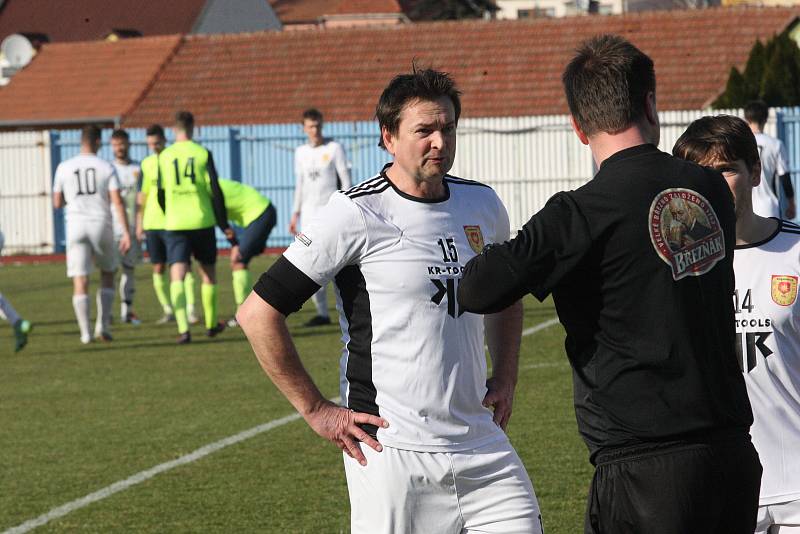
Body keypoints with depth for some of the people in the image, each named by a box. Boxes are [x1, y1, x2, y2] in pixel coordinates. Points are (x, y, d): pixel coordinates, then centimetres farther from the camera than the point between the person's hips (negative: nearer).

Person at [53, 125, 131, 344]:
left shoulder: (64, 168, 4)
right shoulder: (107, 168, 0)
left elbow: (57, 203, 10)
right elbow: (117, 202, -8)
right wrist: (126, 232, -9)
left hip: (76, 226, 0)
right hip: (101, 225, 0)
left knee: (80, 281, 0)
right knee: (108, 274, 18)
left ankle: (85, 332, -7)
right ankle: (102, 325, 9)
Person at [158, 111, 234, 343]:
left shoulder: (164, 156, 2)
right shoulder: (203, 154, -3)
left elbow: (161, 195, 8)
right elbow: (215, 191, -5)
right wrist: (224, 225, 1)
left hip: (175, 225, 0)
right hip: (202, 222, 0)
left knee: (177, 276, -4)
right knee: (208, 272, 17)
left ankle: (183, 328, -20)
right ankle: (211, 324, 29)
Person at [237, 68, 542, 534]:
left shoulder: (483, 204, 8)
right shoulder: (356, 214, -11)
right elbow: (258, 313, -10)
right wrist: (316, 410, -7)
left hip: (480, 441, 6)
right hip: (393, 451, -5)